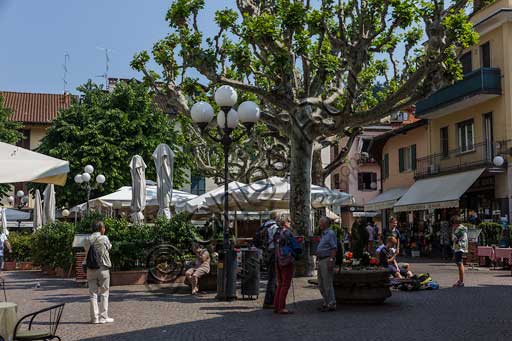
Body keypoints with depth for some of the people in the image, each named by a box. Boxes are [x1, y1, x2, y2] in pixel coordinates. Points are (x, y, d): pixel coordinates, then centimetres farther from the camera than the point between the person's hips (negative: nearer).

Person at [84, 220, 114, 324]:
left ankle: (94, 317, 9)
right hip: (103, 268, -3)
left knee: (93, 294, 8)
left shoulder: (87, 240, 3)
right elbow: (109, 247, 9)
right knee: (104, 293, 6)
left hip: (91, 269, 3)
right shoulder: (104, 238, -7)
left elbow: (86, 253, 6)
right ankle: (103, 317, 6)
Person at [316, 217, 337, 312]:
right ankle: (326, 303, 21)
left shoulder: (330, 233, -11)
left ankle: (331, 305, -1)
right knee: (321, 284, 13)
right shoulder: (323, 234, 19)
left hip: (327, 260, -10)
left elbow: (334, 248, -17)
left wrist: (331, 261, -24)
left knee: (327, 284, -7)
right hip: (321, 260, 10)